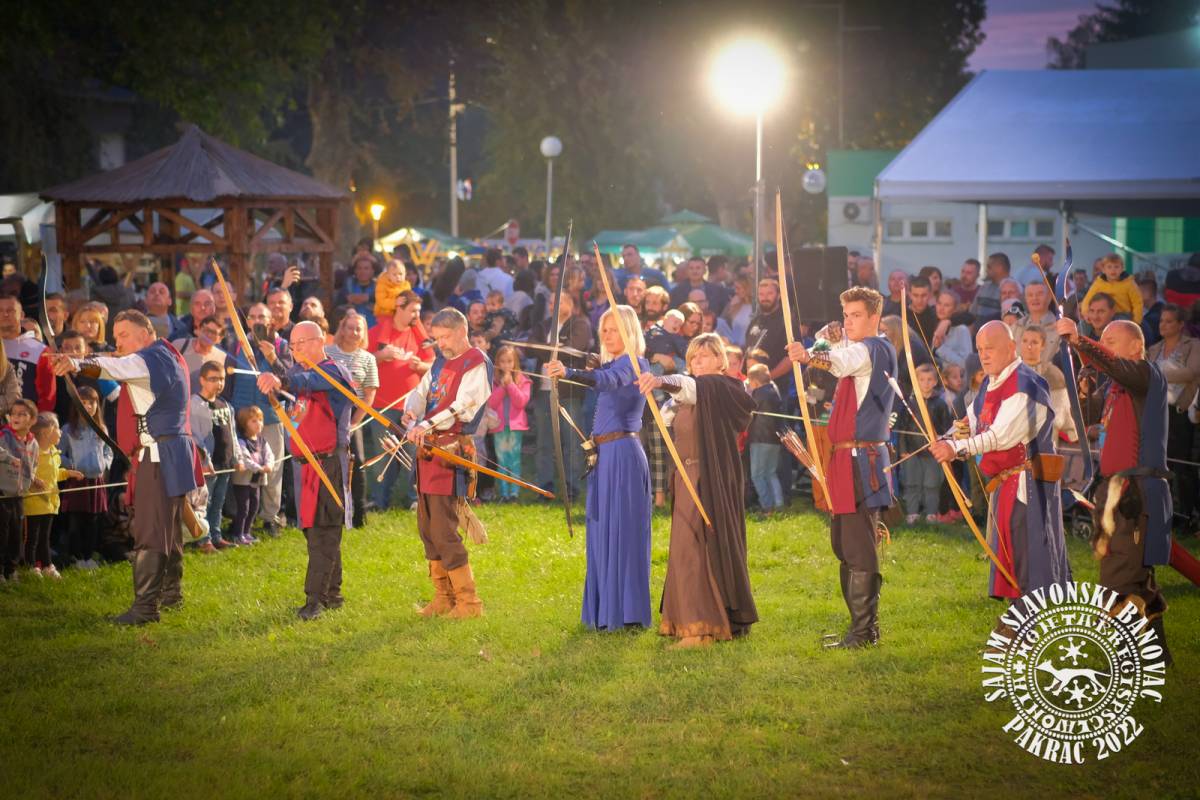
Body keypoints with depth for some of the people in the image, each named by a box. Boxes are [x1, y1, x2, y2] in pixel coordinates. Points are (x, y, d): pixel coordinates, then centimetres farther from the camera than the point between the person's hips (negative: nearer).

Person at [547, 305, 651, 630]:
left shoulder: (633, 364, -13)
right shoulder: (612, 363, 18)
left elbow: (609, 380, -31)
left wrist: (570, 373, -46)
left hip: (622, 454, -9)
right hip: (604, 454, 9)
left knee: (620, 529, -9)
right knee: (602, 530, 10)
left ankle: (625, 612, -7)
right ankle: (605, 610, 14)